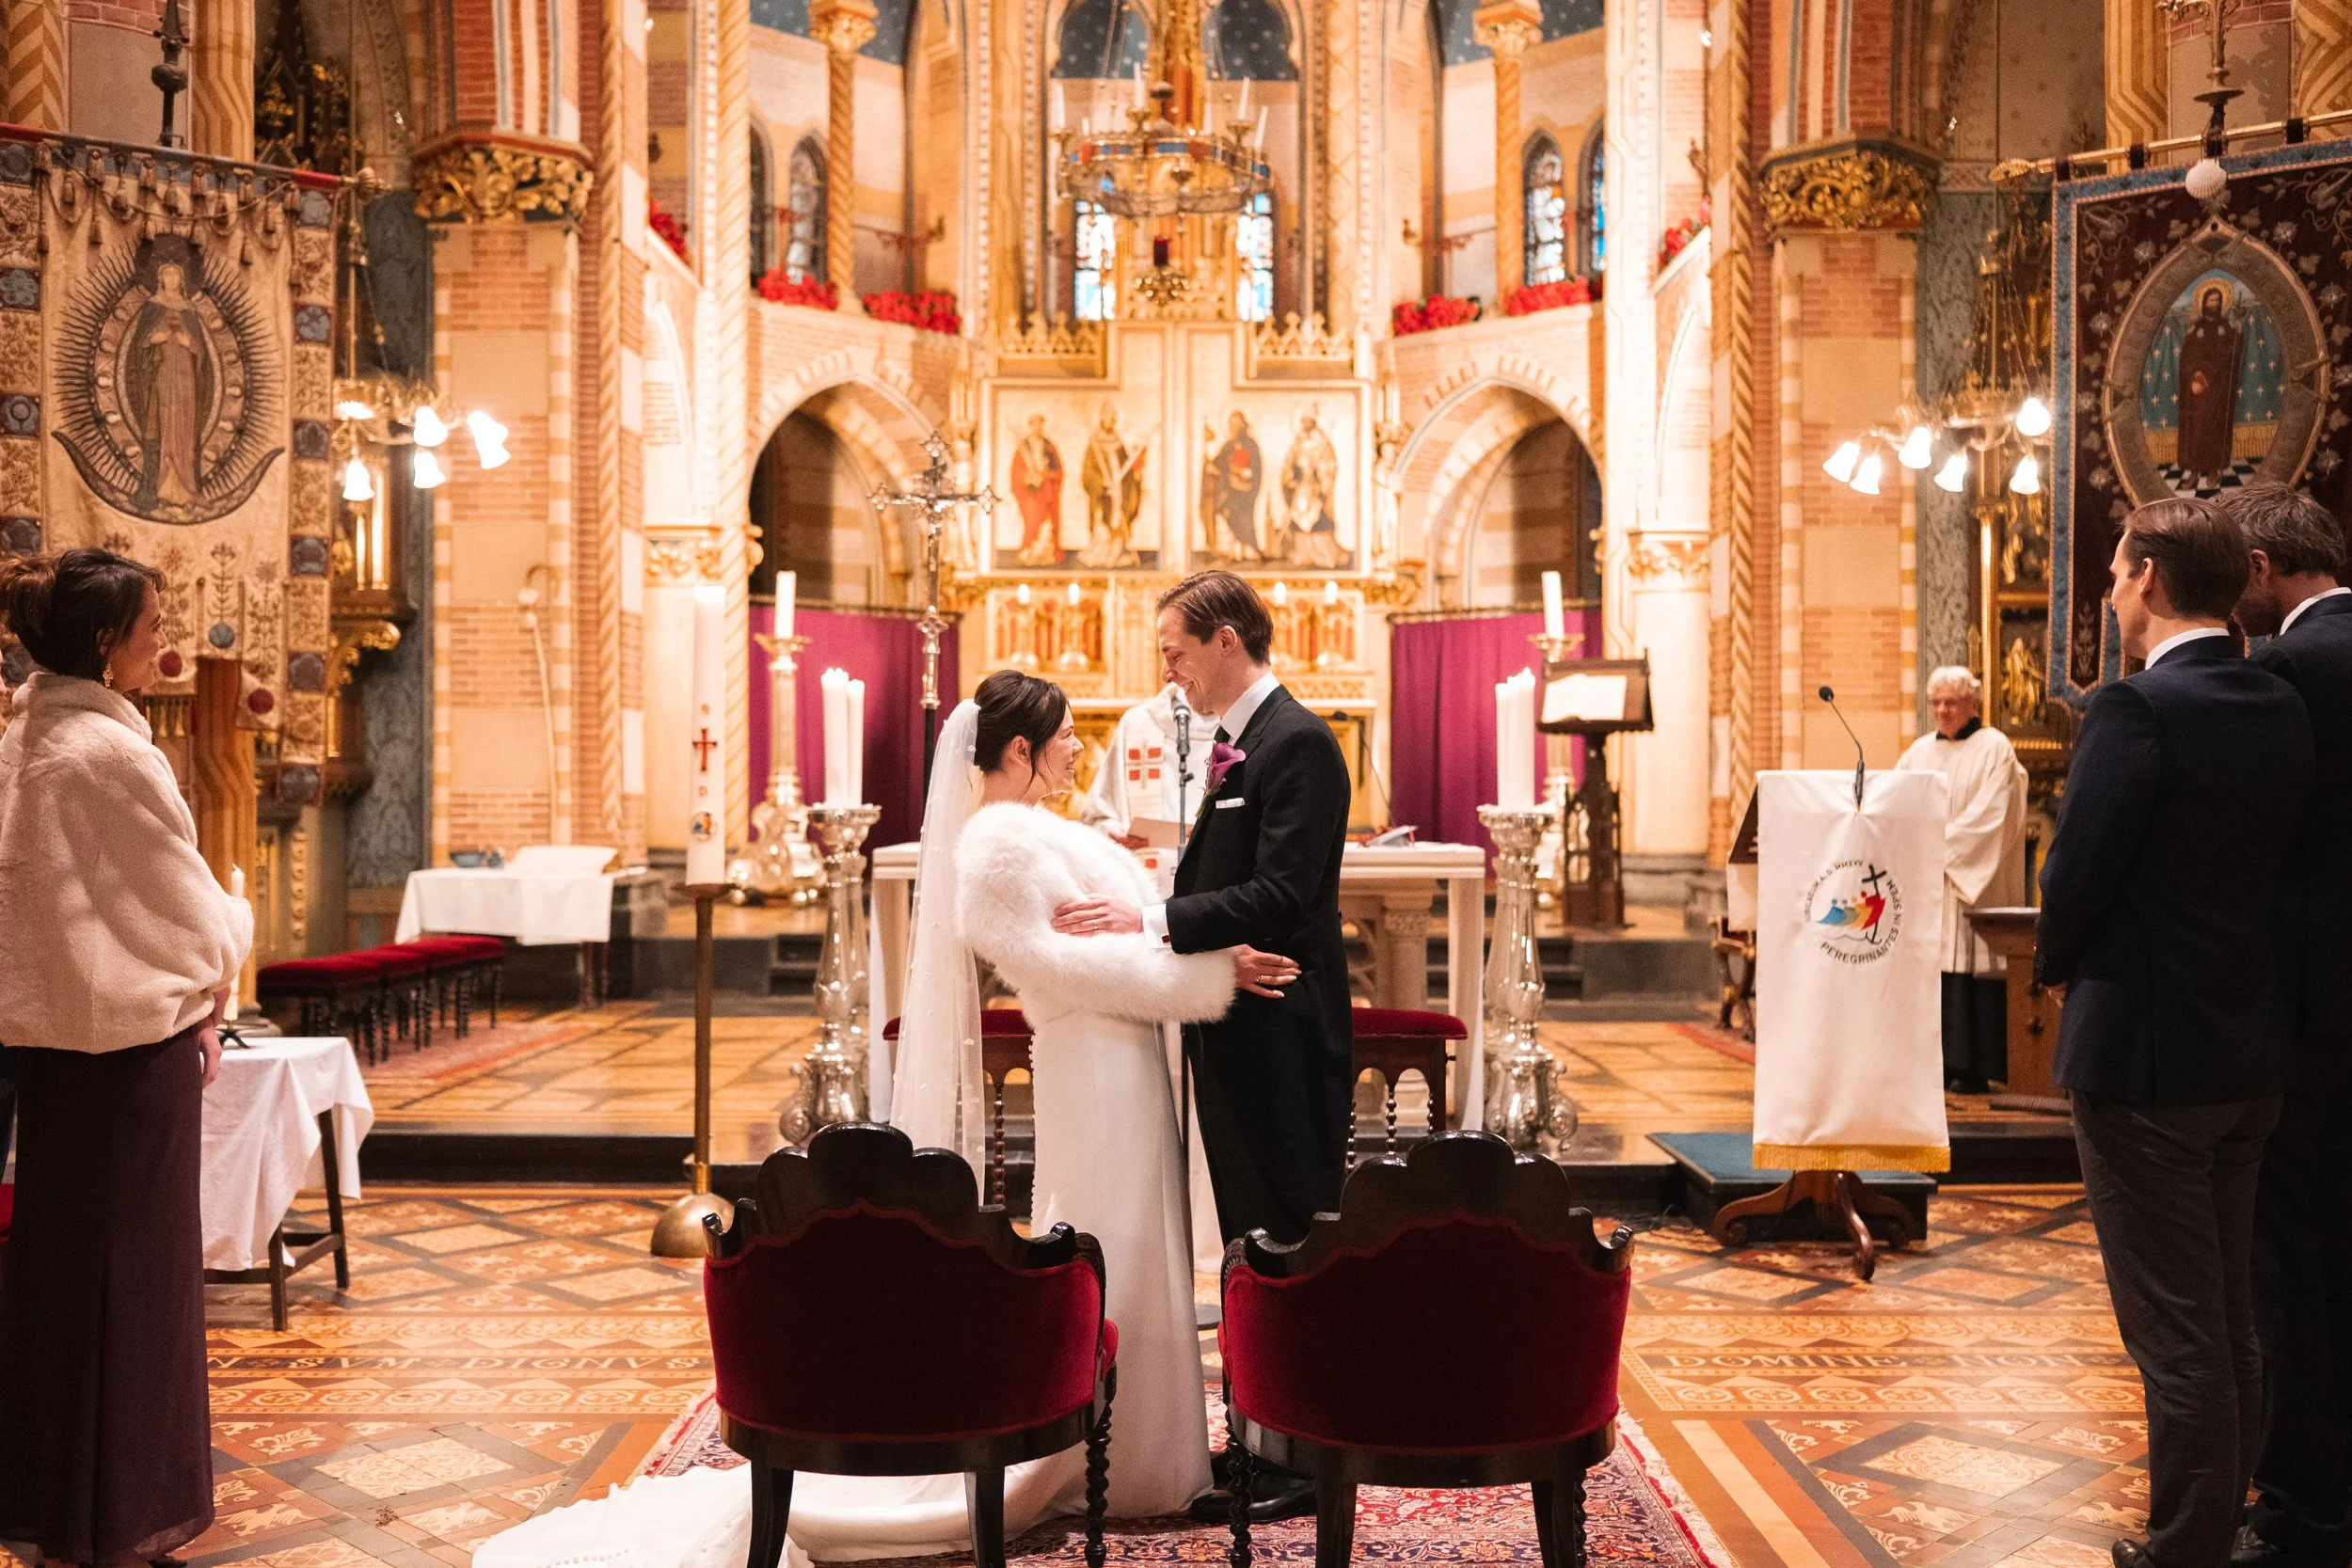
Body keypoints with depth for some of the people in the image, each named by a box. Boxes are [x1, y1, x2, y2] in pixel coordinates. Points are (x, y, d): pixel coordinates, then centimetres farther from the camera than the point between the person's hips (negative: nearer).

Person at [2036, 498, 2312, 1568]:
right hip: (2250, 1051, 8)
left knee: (2174, 1330, 3)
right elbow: (2275, 865, 10)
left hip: (2142, 1053, -8)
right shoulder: (2282, 710, 5)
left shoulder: (2137, 710, -19)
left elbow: (2076, 872, -17)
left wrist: (2058, 967, 2)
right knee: (2231, 1318, 19)